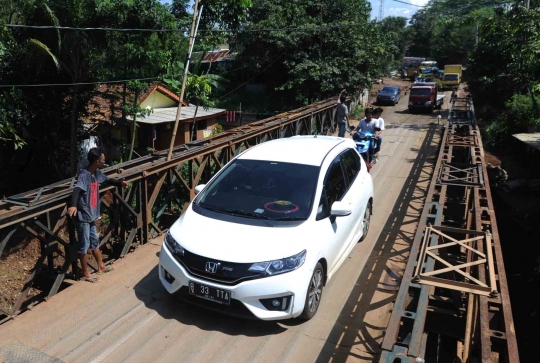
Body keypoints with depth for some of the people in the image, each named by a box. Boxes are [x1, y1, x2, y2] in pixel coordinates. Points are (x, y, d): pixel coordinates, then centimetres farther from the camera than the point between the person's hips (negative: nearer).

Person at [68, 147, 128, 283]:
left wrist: (120, 183, 31)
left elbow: (107, 179, 25)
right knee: (84, 245, 4)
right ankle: (86, 274, 17)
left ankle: (101, 267, 35)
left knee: (94, 241, 21)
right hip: (83, 216, -9)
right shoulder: (84, 175, -23)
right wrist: (73, 205, -54)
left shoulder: (97, 173, 4)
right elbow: (77, 189, -39)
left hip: (91, 215, 9)